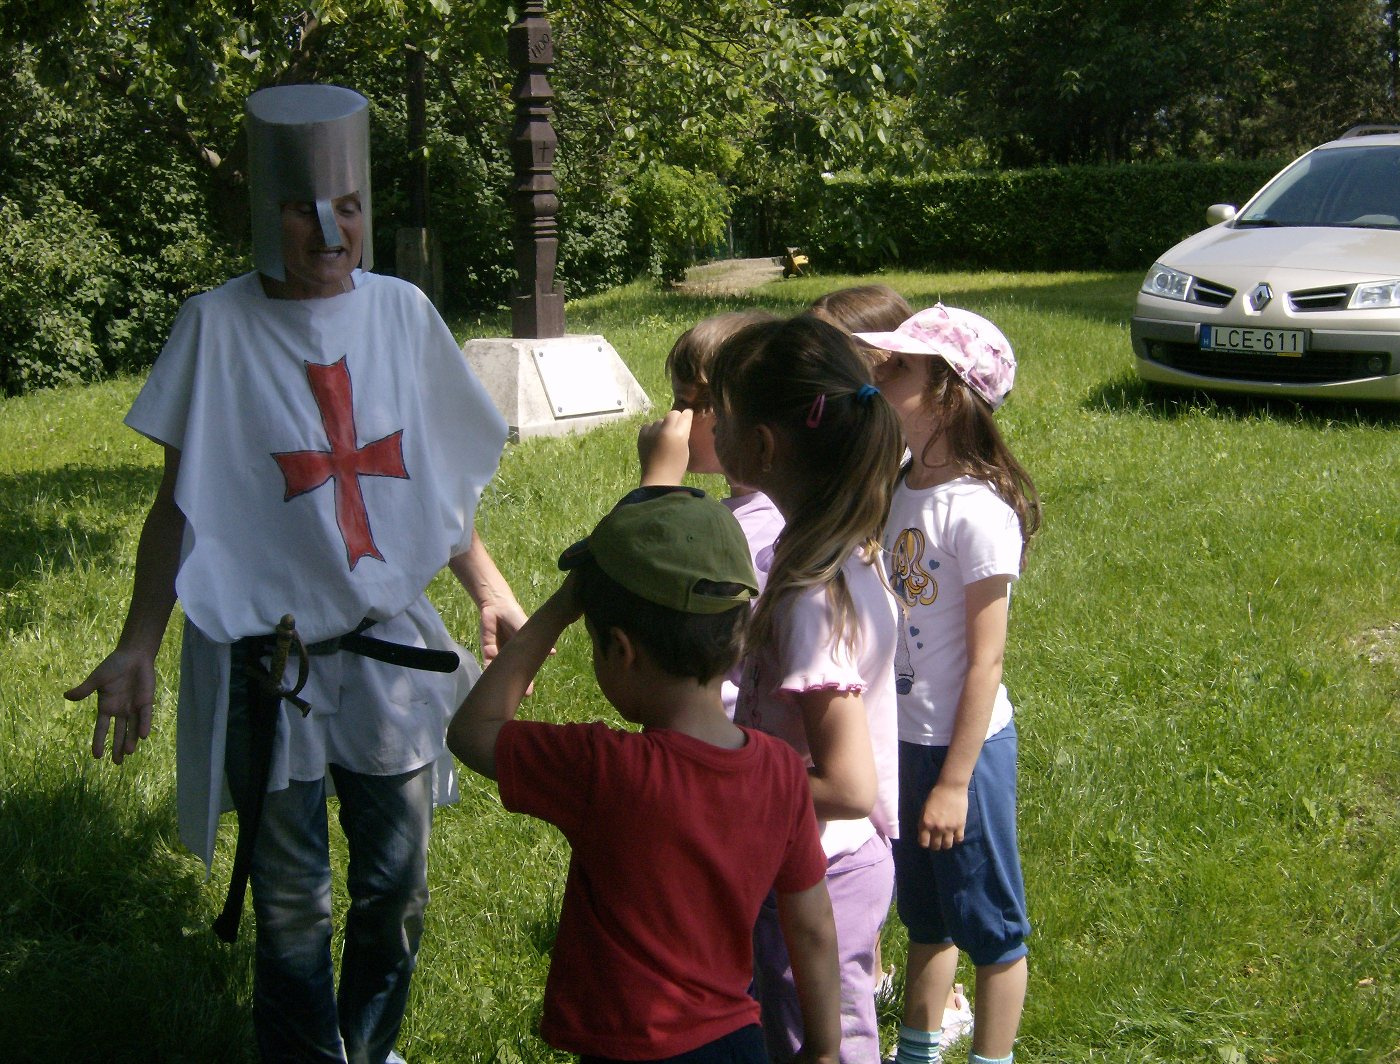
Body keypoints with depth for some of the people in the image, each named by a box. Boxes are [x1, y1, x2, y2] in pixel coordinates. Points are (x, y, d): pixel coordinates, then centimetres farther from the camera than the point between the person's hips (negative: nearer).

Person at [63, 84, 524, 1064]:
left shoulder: (402, 312, 1)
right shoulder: (219, 327, -8)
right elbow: (180, 503, -3)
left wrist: (491, 591, 8)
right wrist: (138, 650, -8)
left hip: (392, 652, 3)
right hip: (264, 661, -3)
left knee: (396, 889, 15)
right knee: (291, 907, 9)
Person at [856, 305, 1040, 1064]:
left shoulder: (977, 512, -21)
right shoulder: (896, 488, 0)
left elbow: (985, 662, -19)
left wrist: (955, 780, -16)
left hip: (962, 744, -7)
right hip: (901, 737, 8)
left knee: (986, 923, 10)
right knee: (923, 915, 23)